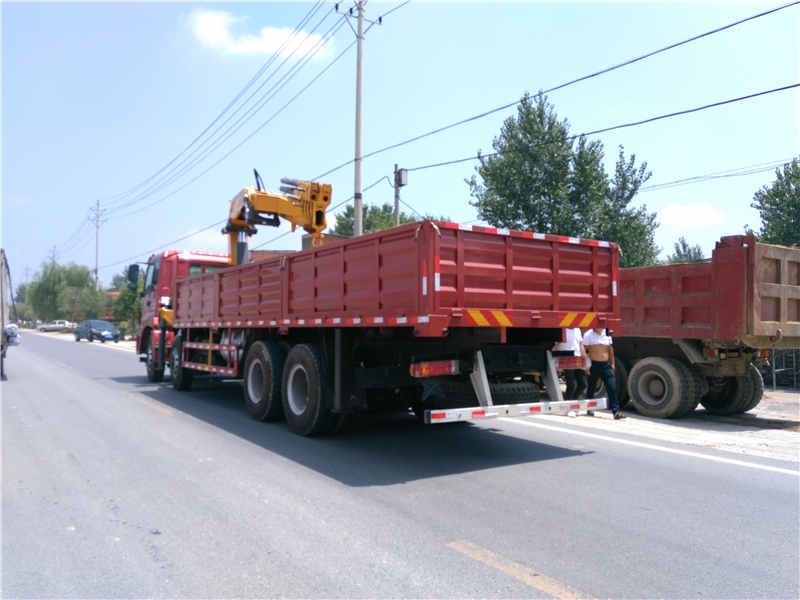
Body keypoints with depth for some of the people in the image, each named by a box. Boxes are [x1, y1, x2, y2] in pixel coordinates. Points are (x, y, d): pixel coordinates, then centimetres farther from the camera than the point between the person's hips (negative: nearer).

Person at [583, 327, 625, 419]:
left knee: (612, 387, -8)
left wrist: (612, 364, 11)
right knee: (591, 388, 9)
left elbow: (611, 350, 15)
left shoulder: (607, 334, 7)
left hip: (606, 364, 3)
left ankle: (616, 411, -10)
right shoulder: (588, 335, -5)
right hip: (594, 365, -3)